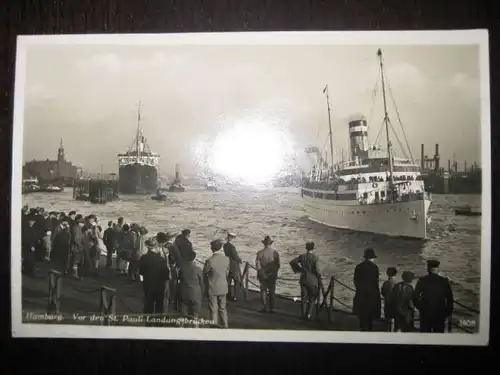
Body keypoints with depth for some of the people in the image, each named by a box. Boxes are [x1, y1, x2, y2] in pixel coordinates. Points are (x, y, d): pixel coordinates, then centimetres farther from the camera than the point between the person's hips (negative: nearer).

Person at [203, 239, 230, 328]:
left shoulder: (209, 260, -21)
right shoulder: (226, 259, -9)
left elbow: (204, 273, -7)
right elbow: (227, 273, 3)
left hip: (212, 288, -4)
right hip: (223, 288, 4)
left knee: (213, 310, 8)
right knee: (223, 308, 19)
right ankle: (224, 326, 29)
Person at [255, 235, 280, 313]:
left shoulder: (260, 253, -8)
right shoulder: (275, 252, -6)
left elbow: (257, 265, -11)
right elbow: (278, 265, -3)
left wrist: (262, 274, -2)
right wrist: (275, 273, 9)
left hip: (262, 275, -1)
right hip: (272, 276, 1)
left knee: (263, 291, 9)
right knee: (272, 292, 11)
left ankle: (265, 308, 6)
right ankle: (271, 308, 13)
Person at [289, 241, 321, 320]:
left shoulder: (302, 256, -4)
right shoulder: (315, 257, -14)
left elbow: (292, 262, -4)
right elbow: (316, 269, -20)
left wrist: (299, 269, 8)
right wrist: (319, 275, 0)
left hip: (303, 279, 3)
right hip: (313, 280, -3)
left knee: (304, 297, 15)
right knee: (312, 298, 14)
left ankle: (304, 315, 18)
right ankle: (308, 314, 4)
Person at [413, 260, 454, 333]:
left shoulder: (422, 281, -6)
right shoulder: (444, 281, -4)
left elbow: (415, 297, -7)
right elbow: (450, 299, -1)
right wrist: (447, 312, 9)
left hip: (425, 314, -1)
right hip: (440, 314, 1)